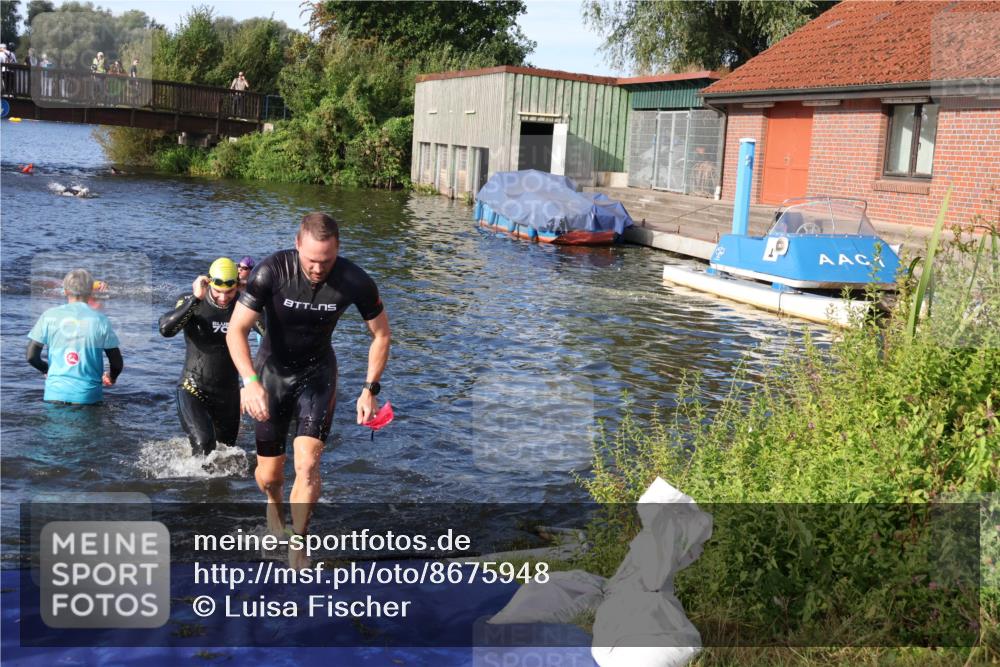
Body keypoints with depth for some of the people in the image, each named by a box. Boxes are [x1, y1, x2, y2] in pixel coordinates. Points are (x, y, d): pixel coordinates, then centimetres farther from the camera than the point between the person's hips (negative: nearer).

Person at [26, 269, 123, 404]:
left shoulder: (49, 316, -1)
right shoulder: (100, 320, -4)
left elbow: (32, 356, 1)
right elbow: (117, 363, -2)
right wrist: (111, 378, 21)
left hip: (56, 393, 2)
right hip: (88, 396, -1)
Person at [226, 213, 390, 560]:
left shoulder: (355, 282, -20)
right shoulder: (272, 271, -26)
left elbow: (381, 335, -5)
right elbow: (236, 330, -24)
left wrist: (370, 389, -9)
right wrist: (250, 381, -38)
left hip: (318, 373, 0)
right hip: (273, 370, 0)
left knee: (307, 464, -17)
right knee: (269, 475, 6)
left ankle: (298, 542, 4)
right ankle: (274, 503, 45)